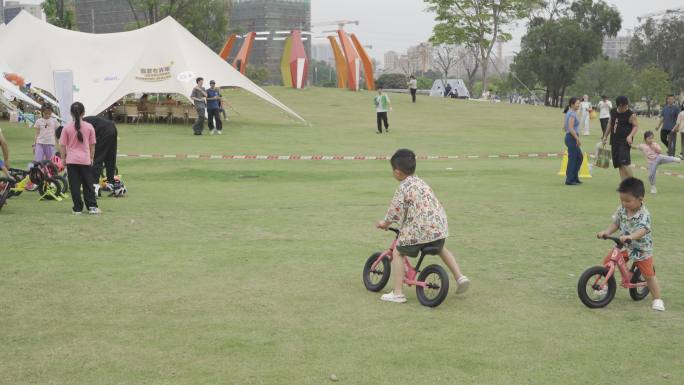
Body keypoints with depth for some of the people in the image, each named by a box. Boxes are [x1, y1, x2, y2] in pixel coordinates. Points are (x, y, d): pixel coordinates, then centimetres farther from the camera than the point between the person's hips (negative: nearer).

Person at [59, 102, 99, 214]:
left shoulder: (67, 127, -4)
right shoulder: (89, 127, -2)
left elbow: (62, 146, -1)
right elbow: (92, 145, 6)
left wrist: (64, 158, 11)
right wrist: (91, 158, 18)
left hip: (71, 160, -1)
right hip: (85, 160, 1)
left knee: (74, 185, 3)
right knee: (88, 184, 9)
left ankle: (77, 208, 4)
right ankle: (92, 206, 5)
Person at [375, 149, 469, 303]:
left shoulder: (403, 188, -7)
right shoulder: (421, 183, 17)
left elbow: (395, 212, -6)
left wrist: (384, 223, 13)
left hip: (419, 230, -7)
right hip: (440, 226, 7)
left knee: (397, 253, 7)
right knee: (441, 248, 35)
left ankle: (398, 293, 1)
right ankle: (459, 276, 23)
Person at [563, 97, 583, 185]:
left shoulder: (569, 113, 13)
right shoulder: (572, 114, -16)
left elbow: (564, 127, 19)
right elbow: (571, 128, -23)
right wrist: (578, 139, -20)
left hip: (569, 137, 10)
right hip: (572, 138, -10)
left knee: (580, 157, 16)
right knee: (572, 159, -3)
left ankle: (575, 178, 20)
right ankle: (569, 180, 4)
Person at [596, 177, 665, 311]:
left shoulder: (644, 215, -25)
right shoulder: (622, 210, -7)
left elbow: (642, 230, -38)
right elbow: (615, 223, -2)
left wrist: (630, 237, -55)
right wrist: (606, 232, -21)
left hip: (642, 250, -5)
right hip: (623, 246, 5)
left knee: (649, 275, 0)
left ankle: (657, 299, 14)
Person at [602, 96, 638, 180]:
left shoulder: (631, 115, -10)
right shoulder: (613, 112, 8)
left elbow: (636, 126, -8)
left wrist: (630, 136, -24)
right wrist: (605, 136, 24)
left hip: (625, 141, -7)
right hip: (614, 141, 7)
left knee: (624, 164, -17)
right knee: (619, 165, 5)